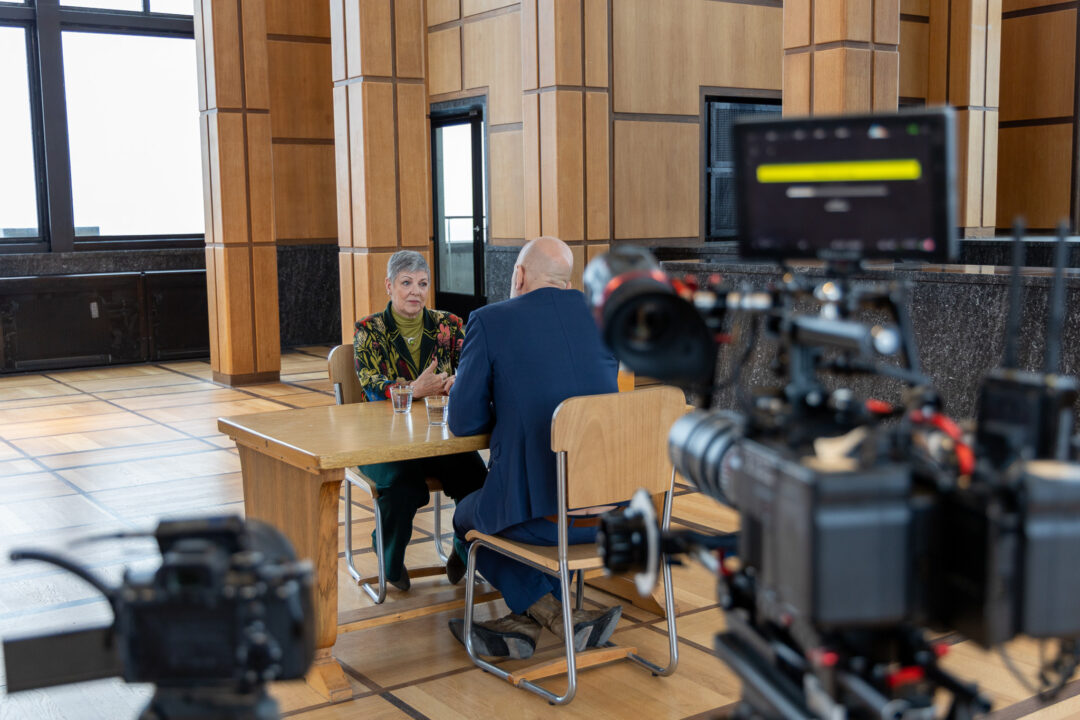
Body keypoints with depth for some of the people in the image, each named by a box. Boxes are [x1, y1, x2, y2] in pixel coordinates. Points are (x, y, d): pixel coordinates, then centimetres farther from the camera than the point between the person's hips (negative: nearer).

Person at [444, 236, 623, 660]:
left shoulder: (489, 321, -3)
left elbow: (463, 423, 0)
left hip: (541, 517, -4)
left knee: (467, 520, 29)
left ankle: (562, 617, 13)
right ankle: (523, 623, 23)